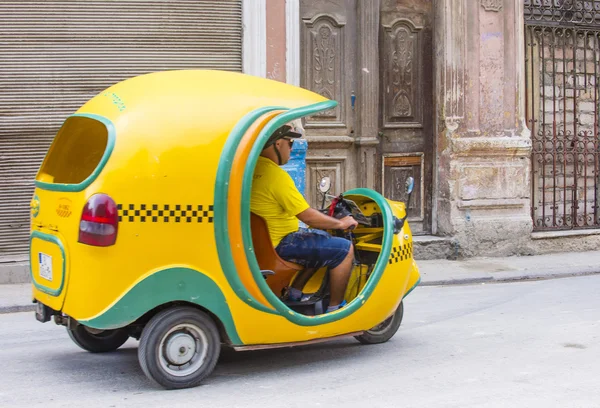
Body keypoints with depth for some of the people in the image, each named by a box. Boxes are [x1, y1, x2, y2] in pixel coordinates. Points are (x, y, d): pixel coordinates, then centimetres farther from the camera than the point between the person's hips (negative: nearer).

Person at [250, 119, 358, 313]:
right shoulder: (276, 176, -23)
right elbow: (308, 216, -21)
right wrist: (341, 223, -7)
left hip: (263, 239, 10)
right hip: (280, 245, -10)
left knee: (324, 239, 26)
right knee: (344, 249, -9)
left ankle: (295, 291, 25)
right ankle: (334, 308, 1)